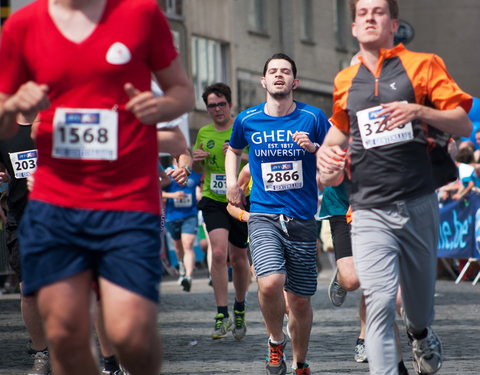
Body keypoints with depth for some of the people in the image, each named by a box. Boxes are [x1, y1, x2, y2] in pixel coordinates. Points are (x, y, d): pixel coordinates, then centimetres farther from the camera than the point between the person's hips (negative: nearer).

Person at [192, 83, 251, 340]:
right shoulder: (204, 133, 8)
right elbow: (196, 167, 22)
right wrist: (195, 159, -1)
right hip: (213, 201, 1)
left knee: (238, 258, 10)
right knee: (218, 252, -18)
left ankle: (239, 310, 33)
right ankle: (222, 315, -14)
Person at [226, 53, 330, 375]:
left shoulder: (313, 118, 0)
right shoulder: (247, 120, 5)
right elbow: (234, 149, 26)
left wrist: (314, 148, -13)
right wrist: (232, 180, 11)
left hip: (302, 219, 0)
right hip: (263, 216, 0)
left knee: (300, 300, 5)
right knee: (271, 282, -25)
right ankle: (276, 341, 2)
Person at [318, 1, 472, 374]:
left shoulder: (423, 65, 4)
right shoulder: (345, 81, 13)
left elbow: (464, 125, -1)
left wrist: (420, 111, -18)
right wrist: (328, 153, 11)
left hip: (419, 204, 0)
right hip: (371, 213, 1)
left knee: (419, 293, 15)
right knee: (379, 303, -15)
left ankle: (421, 335, 49)